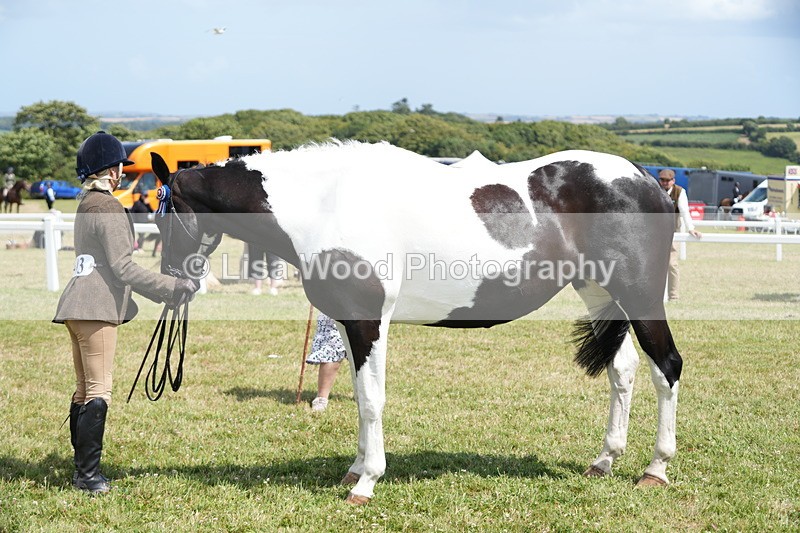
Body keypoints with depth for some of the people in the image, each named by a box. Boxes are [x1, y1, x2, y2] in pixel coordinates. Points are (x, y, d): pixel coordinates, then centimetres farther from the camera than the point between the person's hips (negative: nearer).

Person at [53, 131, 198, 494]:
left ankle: (82, 471, 15)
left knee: (84, 390, 12)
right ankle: (88, 474, -9)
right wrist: (171, 288, -13)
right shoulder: (108, 207, -11)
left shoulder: (86, 202, 19)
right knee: (98, 391, -9)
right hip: (96, 309, -10)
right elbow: (121, 267, -15)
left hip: (77, 307, 10)